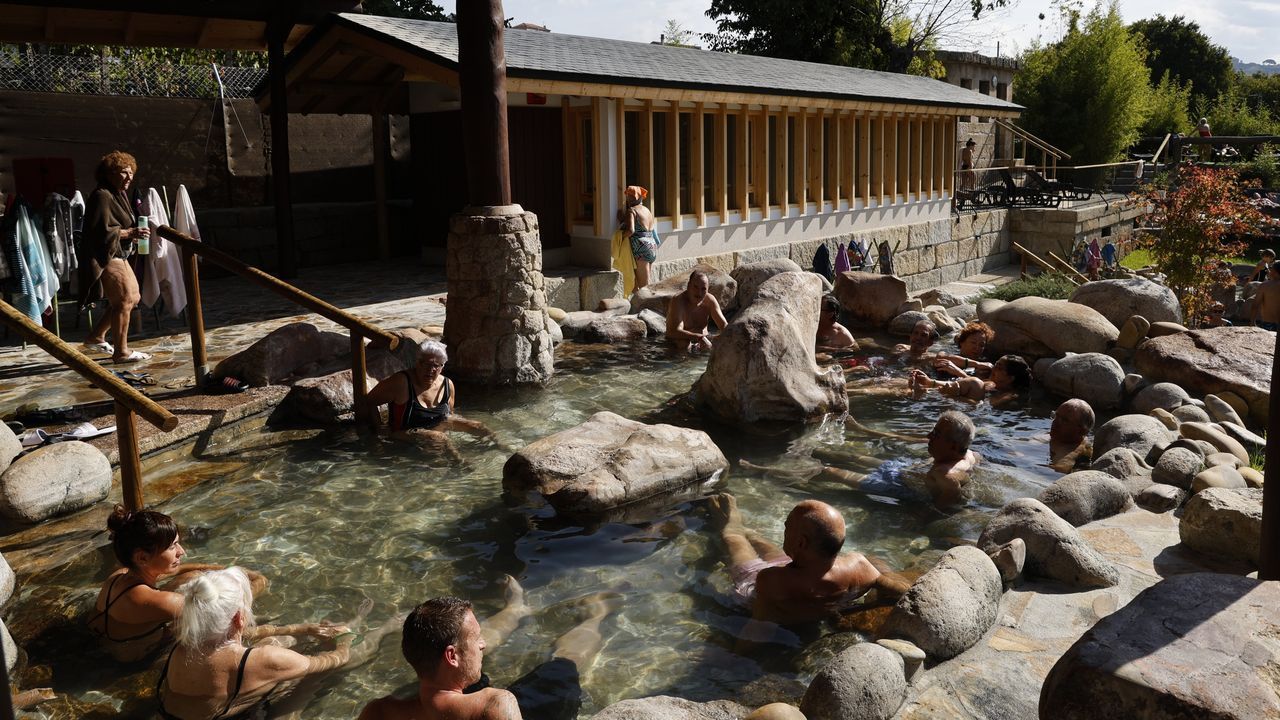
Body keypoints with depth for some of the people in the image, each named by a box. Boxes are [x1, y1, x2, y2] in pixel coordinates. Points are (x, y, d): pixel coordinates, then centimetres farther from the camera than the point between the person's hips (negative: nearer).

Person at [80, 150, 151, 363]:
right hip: (106, 258, -11)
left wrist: (135, 231, 5)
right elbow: (101, 231, -23)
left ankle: (96, 337, 24)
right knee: (124, 300, -9)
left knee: (133, 297, 15)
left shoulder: (119, 195, 16)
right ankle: (121, 352, 0)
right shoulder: (102, 196, -15)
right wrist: (129, 233, -23)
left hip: (119, 256, 11)